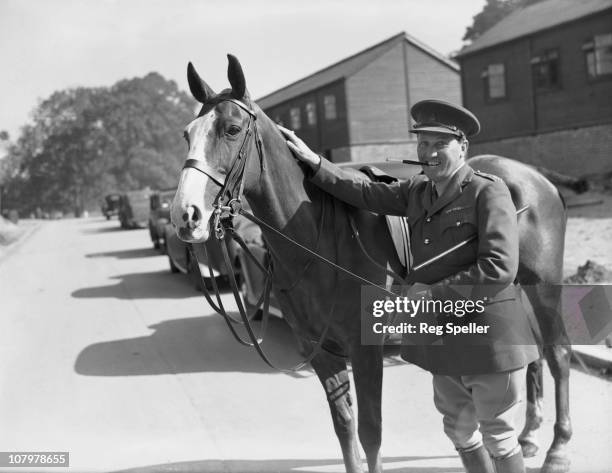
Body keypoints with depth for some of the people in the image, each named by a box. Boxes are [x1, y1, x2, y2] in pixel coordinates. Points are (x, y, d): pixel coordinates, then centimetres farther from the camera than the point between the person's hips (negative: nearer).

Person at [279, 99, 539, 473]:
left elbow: (499, 269, -22)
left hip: (489, 334, -7)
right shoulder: (418, 191, 7)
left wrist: (432, 292, -21)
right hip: (443, 337, 7)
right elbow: (365, 194, 13)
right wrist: (313, 161, 8)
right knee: (459, 429, 20)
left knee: (498, 437, 7)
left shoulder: (489, 192, -14)